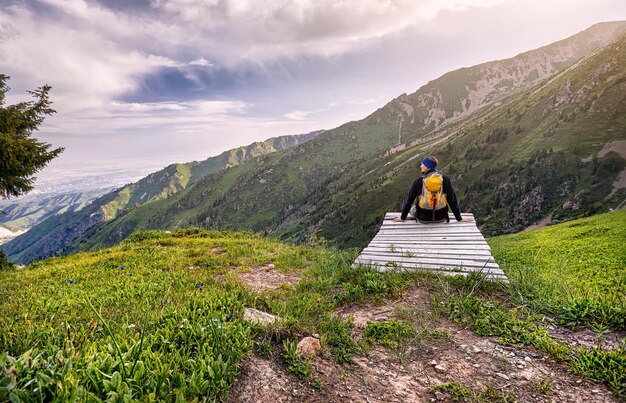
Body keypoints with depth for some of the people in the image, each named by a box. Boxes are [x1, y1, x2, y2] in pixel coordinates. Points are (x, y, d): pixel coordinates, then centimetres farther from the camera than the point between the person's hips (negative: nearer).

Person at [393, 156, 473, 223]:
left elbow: (409, 200, -6)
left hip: (423, 218, -2)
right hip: (441, 218, 2)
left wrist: (402, 217, 6)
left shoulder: (419, 182, -15)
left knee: (411, 208, 30)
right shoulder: (445, 180, -11)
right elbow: (452, 200, -6)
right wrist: (459, 218, 5)